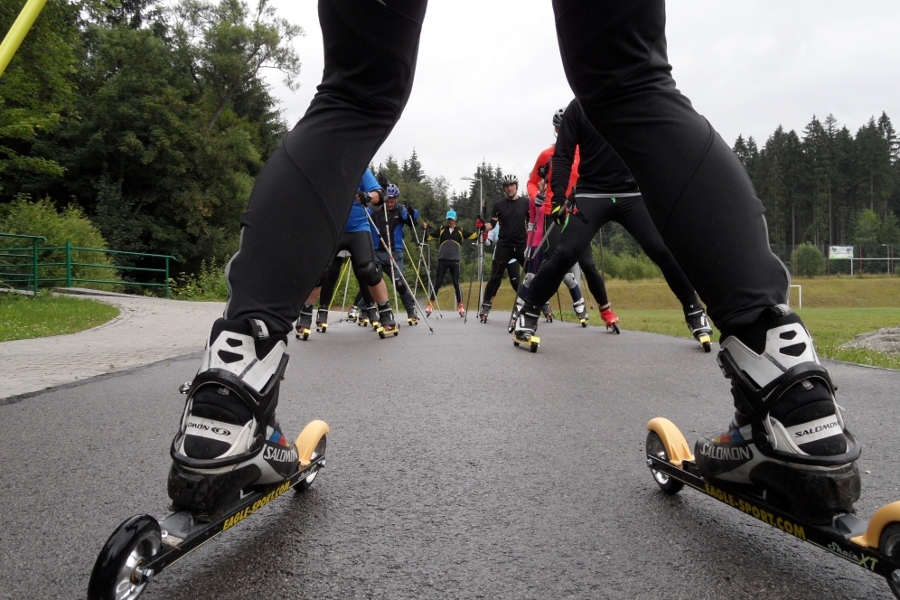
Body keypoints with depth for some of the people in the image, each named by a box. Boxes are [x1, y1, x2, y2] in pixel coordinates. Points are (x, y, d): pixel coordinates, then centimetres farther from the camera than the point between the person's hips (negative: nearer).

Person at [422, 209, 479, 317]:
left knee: (456, 283, 1)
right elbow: (428, 237, 7)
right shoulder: (441, 230, 7)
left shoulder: (460, 231, 9)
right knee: (437, 282, 0)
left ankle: (460, 305, 11)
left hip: (455, 261, 0)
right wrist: (426, 229, -8)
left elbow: (474, 236, 7)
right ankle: (430, 304, 7)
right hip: (442, 260, 0)